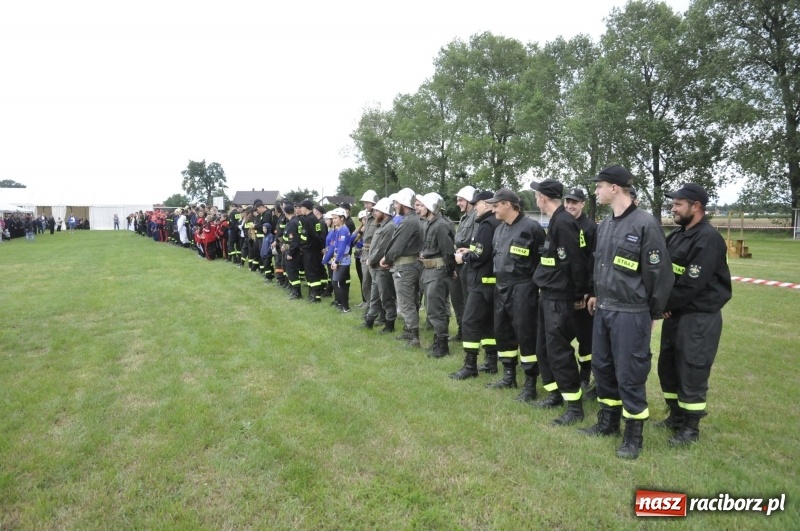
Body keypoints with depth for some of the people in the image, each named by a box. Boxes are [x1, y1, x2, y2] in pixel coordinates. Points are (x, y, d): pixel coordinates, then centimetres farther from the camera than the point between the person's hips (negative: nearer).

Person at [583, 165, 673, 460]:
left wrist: (654, 313, -6)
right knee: (602, 367, 16)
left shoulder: (646, 224, -15)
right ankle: (608, 422, 33)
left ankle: (633, 435, 17)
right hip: (604, 310, 8)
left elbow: (660, 273, -11)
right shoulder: (604, 225, 8)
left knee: (629, 375, 1)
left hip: (631, 314, -8)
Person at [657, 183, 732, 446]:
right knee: (668, 368, 16)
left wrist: (663, 304, -12)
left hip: (700, 317, -9)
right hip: (675, 314, 9)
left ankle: (691, 428, 15)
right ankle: (676, 416, 32)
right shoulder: (676, 236, 10)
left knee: (691, 373, 0)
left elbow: (692, 284, -22)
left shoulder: (709, 239, -17)